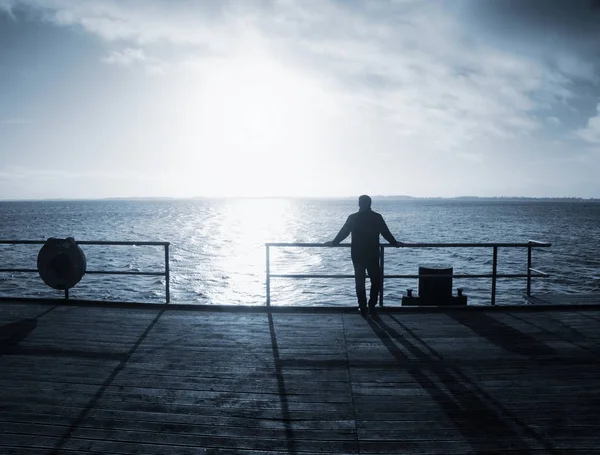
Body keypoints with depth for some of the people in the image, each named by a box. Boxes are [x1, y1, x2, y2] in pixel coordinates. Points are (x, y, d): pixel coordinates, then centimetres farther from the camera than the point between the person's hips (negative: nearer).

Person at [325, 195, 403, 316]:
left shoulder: (353, 218, -3)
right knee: (376, 281, 13)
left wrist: (333, 242, 20)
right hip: (373, 255, 0)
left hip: (357, 255, 0)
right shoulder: (377, 217, -3)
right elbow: (386, 233, 5)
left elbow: (343, 233, 4)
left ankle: (363, 308, 8)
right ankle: (372, 306, 8)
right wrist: (395, 243, 22)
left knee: (360, 281, 8)